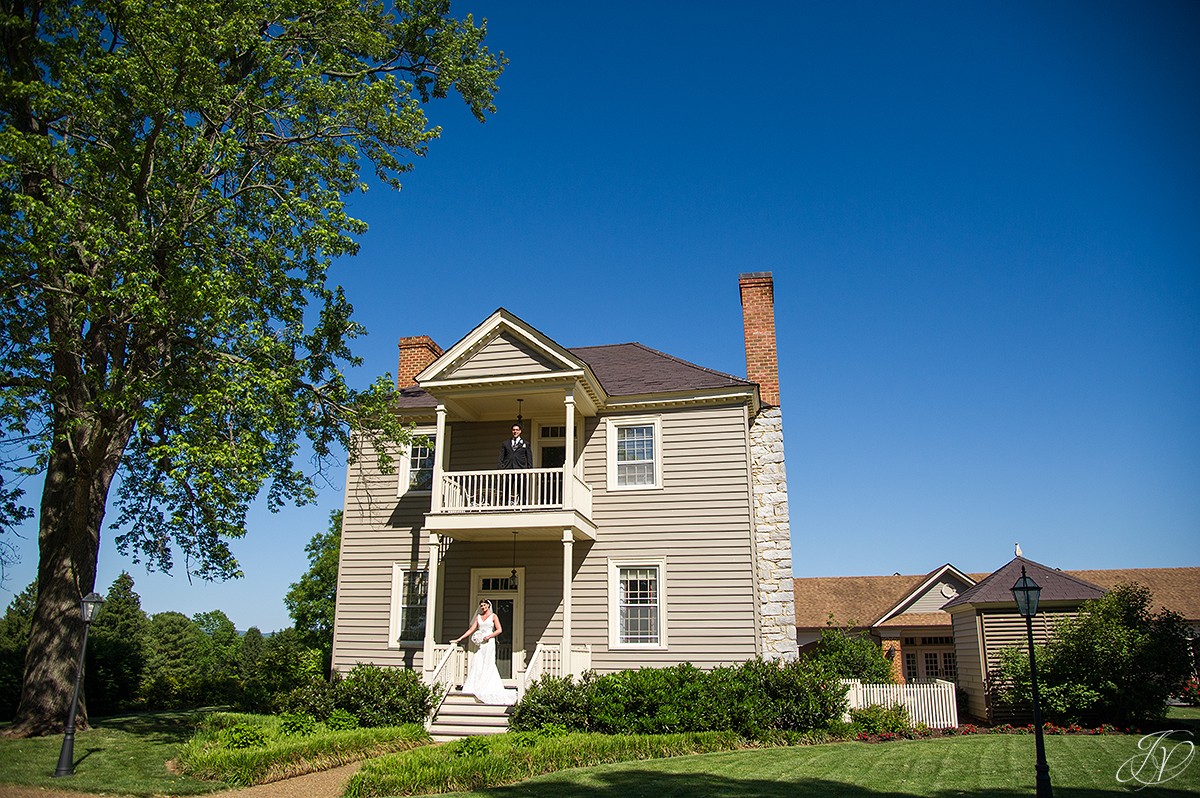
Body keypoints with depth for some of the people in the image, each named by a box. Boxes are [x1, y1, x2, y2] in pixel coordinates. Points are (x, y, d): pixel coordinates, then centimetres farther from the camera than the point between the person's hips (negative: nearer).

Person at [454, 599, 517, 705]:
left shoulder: (493, 616, 2)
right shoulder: (478, 617, 15)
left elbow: (499, 630, -4)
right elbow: (471, 629, 12)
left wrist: (488, 637, -13)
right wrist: (460, 638, 5)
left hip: (489, 643, -5)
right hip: (480, 644, 5)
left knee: (487, 665, -5)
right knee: (476, 664, -2)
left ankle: (484, 690, -2)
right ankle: (474, 688, 1)